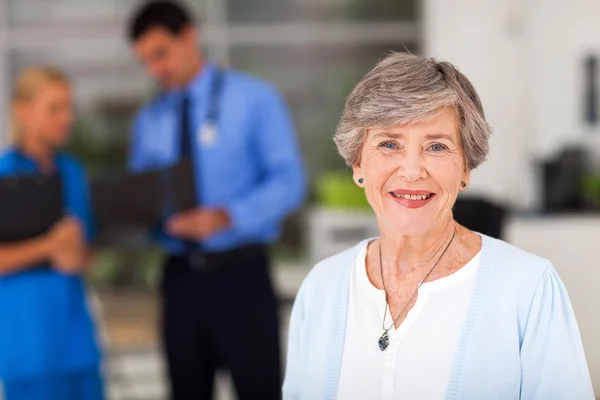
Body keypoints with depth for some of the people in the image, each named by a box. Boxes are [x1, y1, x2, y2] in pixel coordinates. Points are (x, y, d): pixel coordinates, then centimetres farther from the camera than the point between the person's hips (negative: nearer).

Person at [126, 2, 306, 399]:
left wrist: (225, 216, -24)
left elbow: (289, 180, -10)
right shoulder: (149, 120, 12)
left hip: (240, 273, -4)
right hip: (181, 275, 4)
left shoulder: (254, 99, -2)